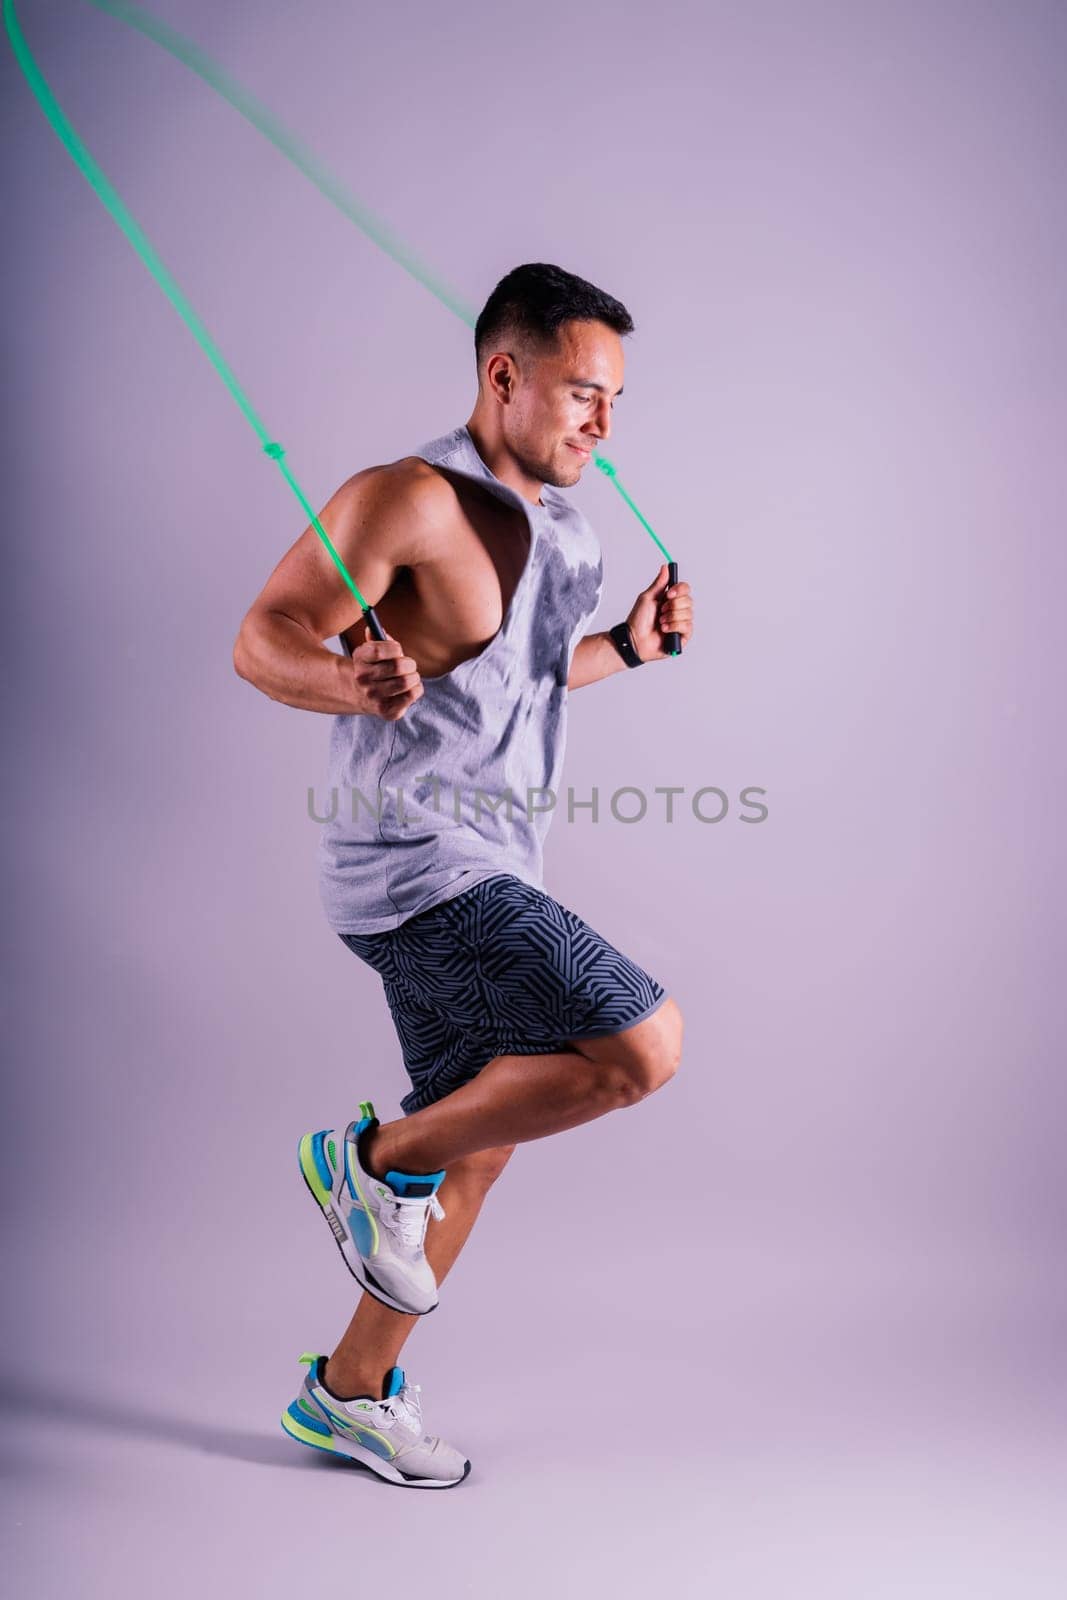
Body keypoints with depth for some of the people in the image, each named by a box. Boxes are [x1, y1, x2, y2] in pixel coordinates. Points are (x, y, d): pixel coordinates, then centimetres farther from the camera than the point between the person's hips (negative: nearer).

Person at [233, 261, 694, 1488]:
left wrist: (626, 647, 11)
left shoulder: (554, 522, 13)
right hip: (413, 868, -9)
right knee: (643, 1045, -17)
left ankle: (350, 1392, 32)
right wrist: (354, 681, -35)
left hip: (481, 877, 9)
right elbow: (262, 642, -15)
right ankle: (375, 1157, 3)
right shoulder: (411, 499, -14)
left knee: (477, 1147, 15)